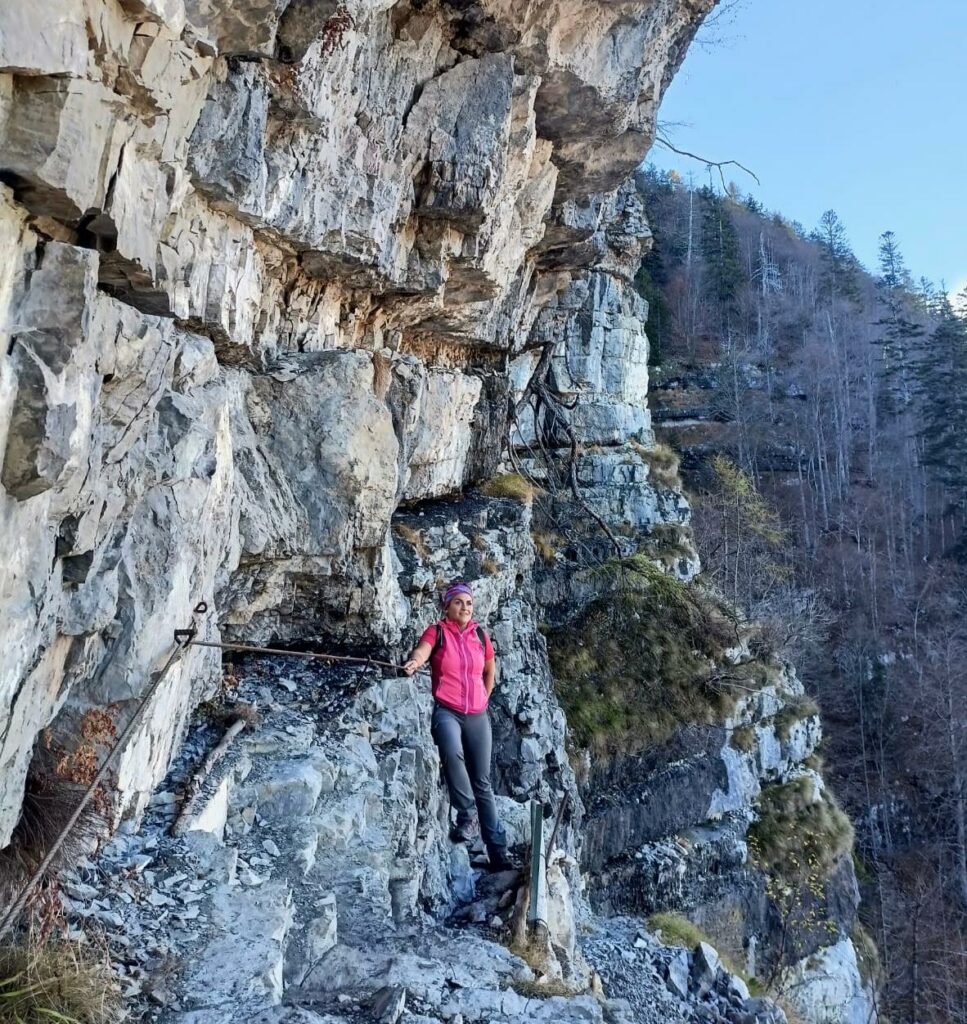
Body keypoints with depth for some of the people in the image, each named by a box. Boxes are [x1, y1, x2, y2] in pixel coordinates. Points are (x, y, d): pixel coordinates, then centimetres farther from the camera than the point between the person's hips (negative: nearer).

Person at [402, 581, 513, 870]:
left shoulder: (480, 635, 8)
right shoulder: (436, 631, -3)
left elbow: (490, 670, 23)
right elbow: (422, 651, -26)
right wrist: (414, 661, -47)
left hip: (478, 716, 4)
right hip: (447, 712, -3)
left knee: (482, 782, 7)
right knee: (452, 751, -36)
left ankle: (498, 851, 13)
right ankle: (467, 813, -16)